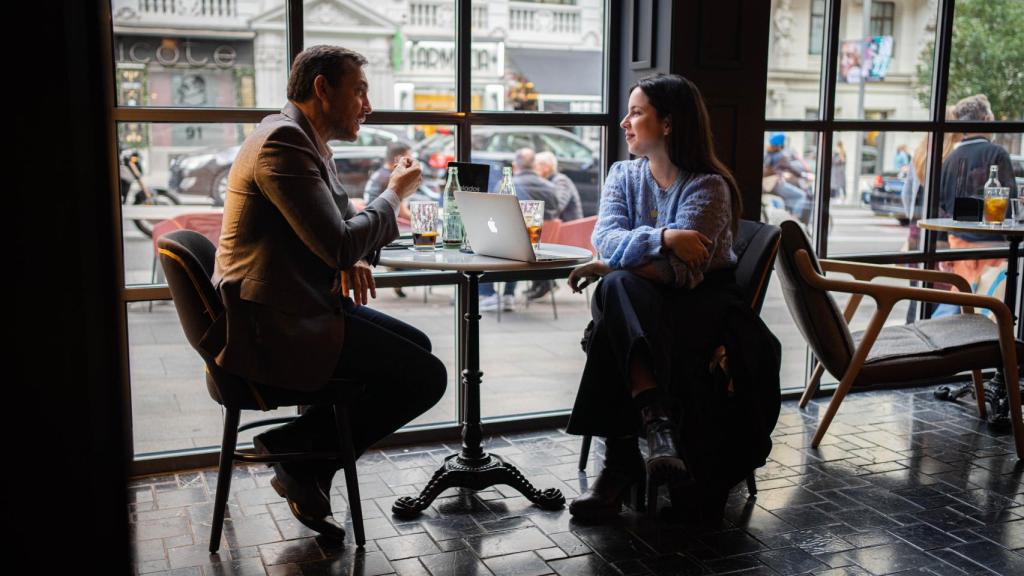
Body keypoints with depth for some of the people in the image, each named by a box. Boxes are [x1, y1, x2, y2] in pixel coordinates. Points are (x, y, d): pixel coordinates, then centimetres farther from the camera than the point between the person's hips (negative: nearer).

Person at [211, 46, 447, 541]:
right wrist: (394, 193, -7)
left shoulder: (307, 143, 16)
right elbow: (338, 245, -23)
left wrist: (356, 259, -1)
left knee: (418, 347, 16)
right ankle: (299, 455, 2)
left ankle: (308, 466, 15)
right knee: (426, 376, -12)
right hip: (277, 327, -11)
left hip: (298, 308, 11)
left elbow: (341, 224, 23)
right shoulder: (283, 140, -17)